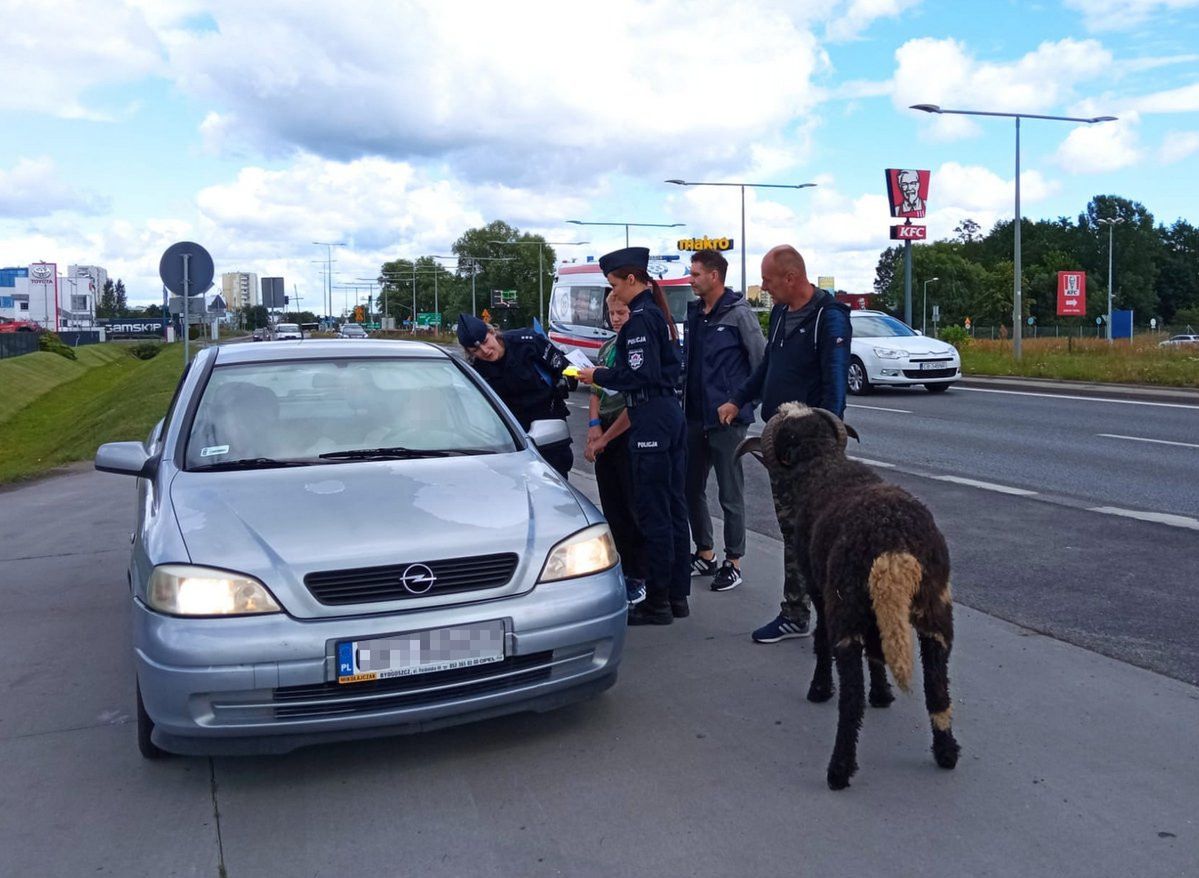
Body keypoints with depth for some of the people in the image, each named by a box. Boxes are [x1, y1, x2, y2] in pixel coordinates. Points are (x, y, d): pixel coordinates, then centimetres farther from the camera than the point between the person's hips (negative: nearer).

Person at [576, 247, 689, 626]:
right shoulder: (659, 314, 16)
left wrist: (598, 376, -7)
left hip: (651, 421, -10)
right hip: (671, 413, 10)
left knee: (653, 513, -3)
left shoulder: (640, 318, -13)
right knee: (673, 508, 13)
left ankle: (658, 602, 4)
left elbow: (639, 375, -20)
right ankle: (677, 595, 21)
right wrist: (609, 372, 15)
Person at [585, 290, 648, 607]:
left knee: (635, 509, -1)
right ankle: (623, 568, 23)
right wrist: (594, 424, -3)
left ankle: (639, 577, 8)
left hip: (631, 436, -7)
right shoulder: (607, 348, 13)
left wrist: (605, 438, -12)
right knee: (612, 509, 11)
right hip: (604, 437, 7)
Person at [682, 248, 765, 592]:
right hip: (695, 416, 7)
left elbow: (761, 360, -10)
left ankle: (733, 563, 14)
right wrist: (684, 392, 10)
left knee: (730, 493, 2)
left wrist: (746, 400, -7)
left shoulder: (738, 313, -11)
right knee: (691, 487, 14)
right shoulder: (693, 312, 10)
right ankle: (705, 555, 29)